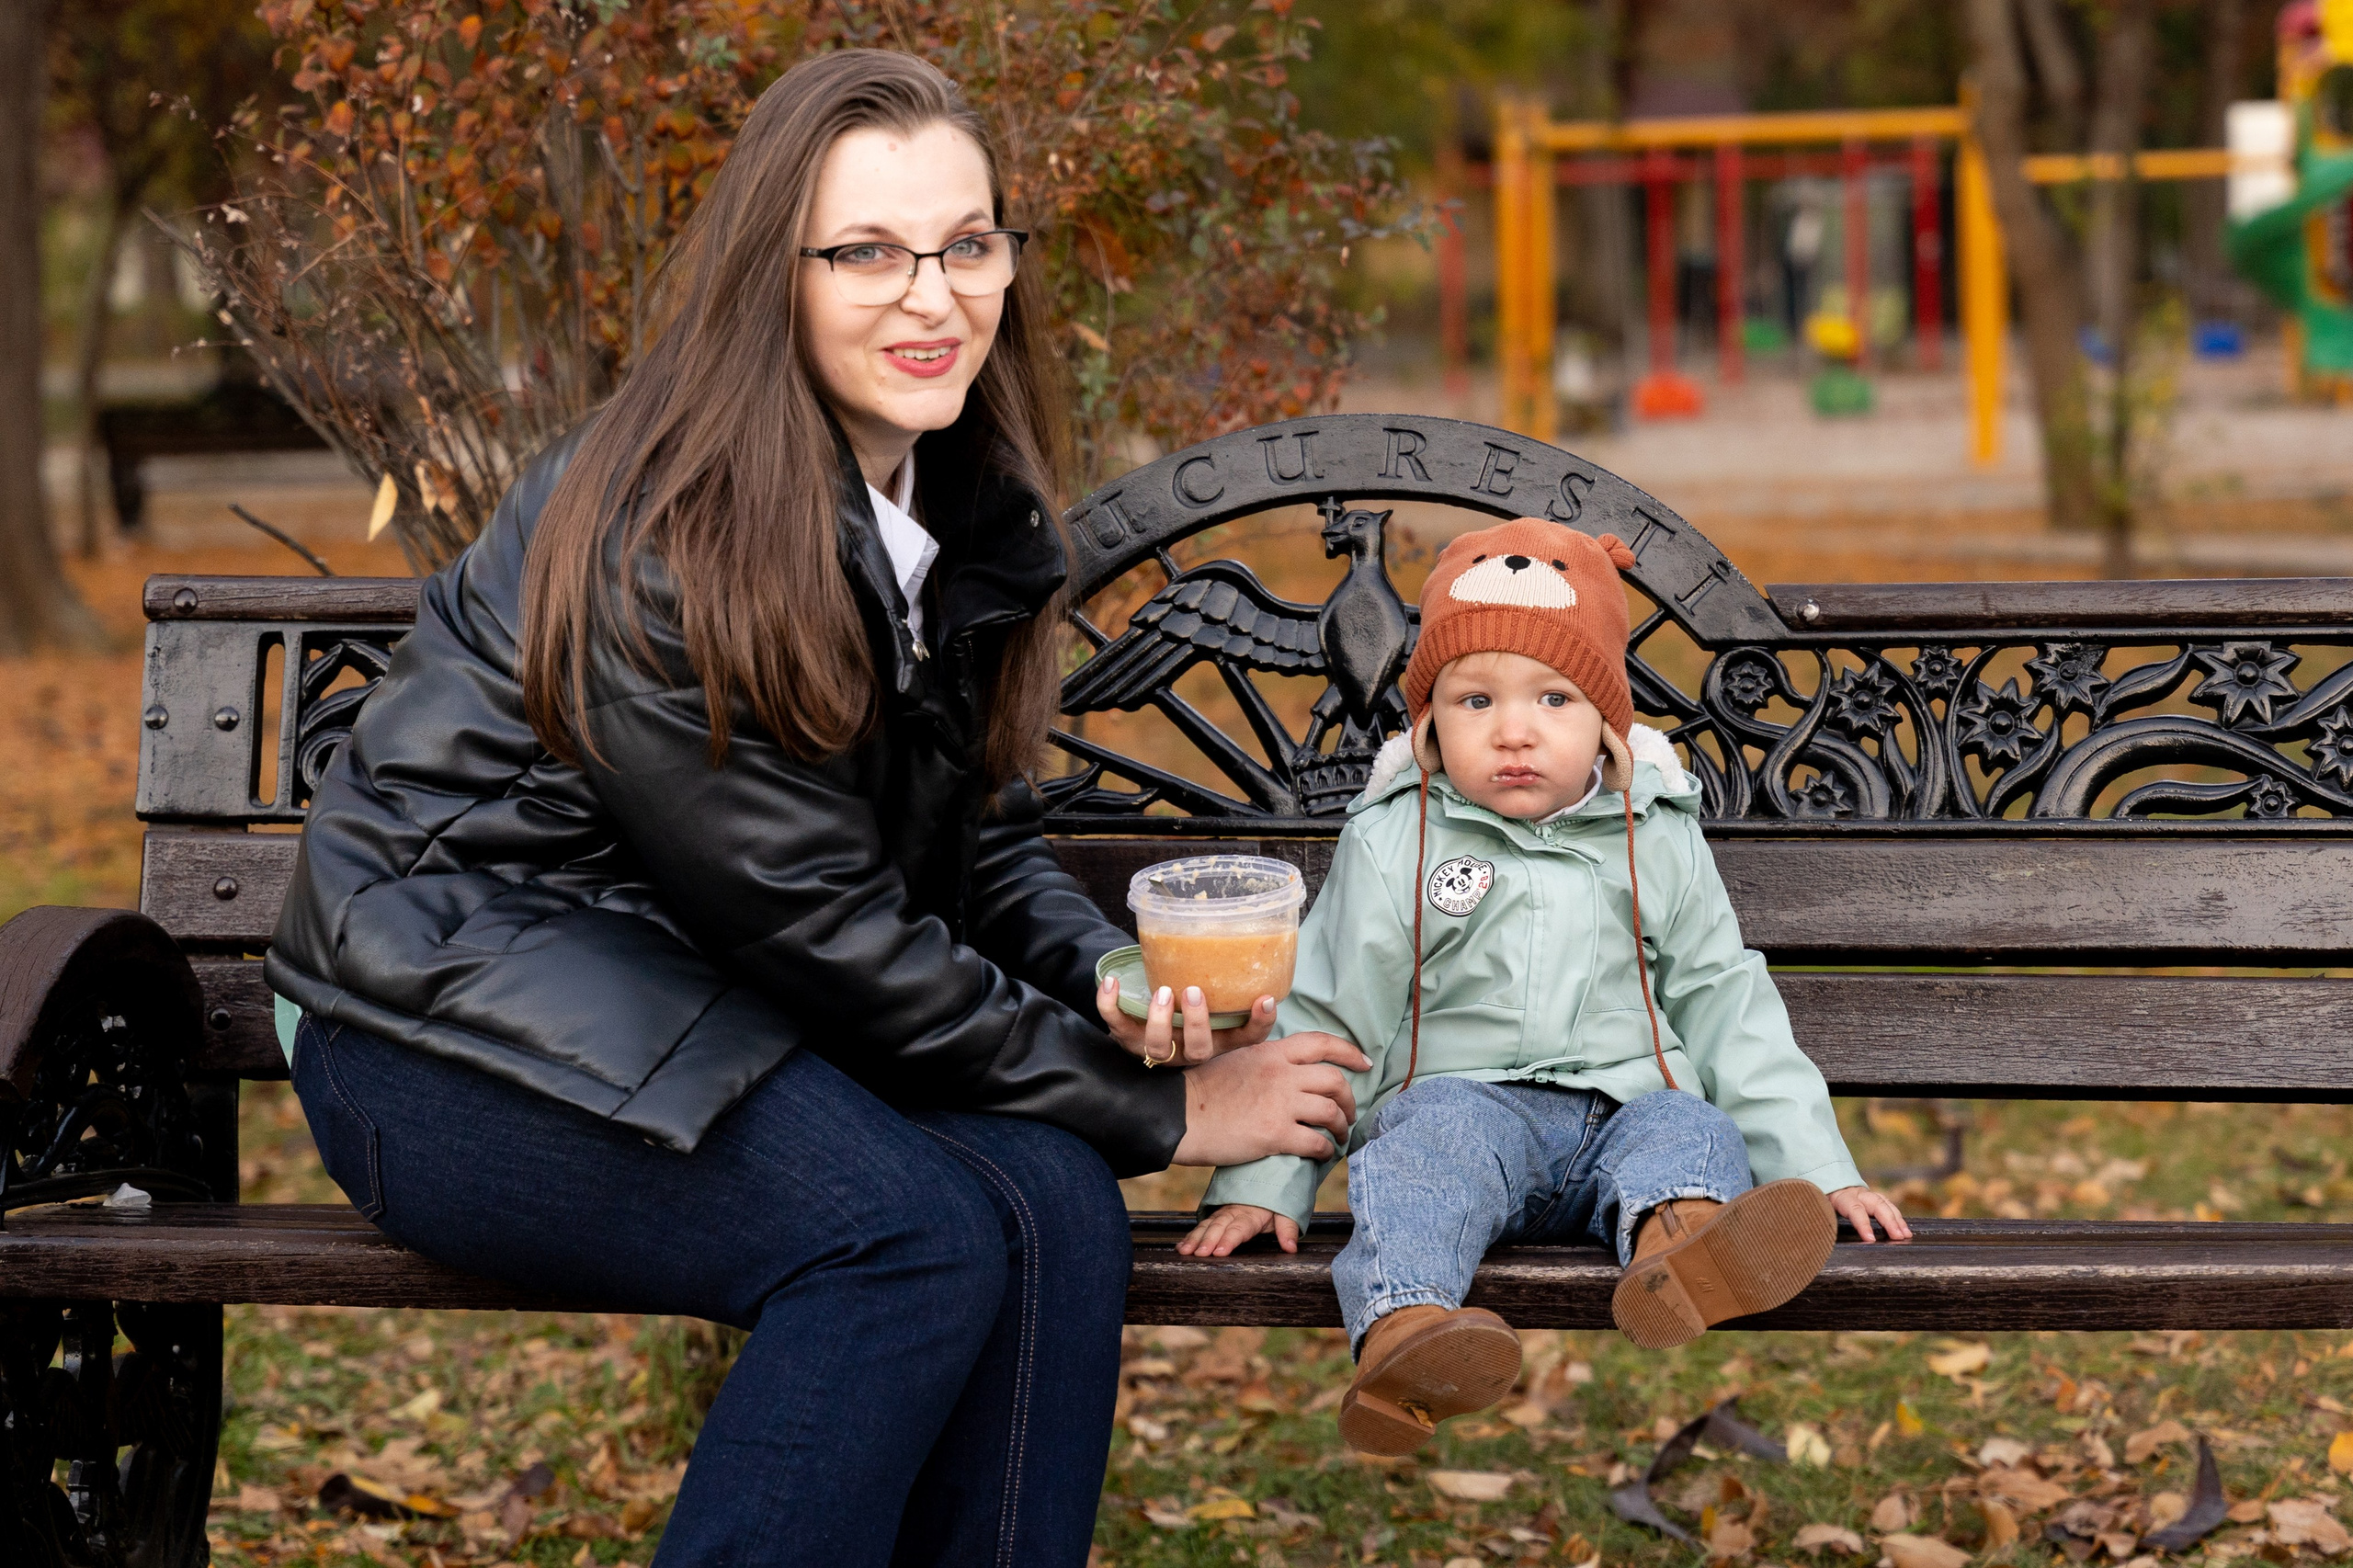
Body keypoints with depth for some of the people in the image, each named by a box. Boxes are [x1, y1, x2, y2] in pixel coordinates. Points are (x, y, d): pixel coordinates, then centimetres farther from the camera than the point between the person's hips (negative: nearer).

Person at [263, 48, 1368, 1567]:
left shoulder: (972, 512, 4)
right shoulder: (659, 541, -22)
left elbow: (982, 834, 11)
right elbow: (820, 919, -21)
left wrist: (1120, 981, -12)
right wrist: (1159, 1110, -16)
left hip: (696, 1014, 7)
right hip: (466, 1032, -7)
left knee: (1054, 1207, -19)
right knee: (915, 1232, -28)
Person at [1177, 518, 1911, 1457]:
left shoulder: (1657, 844, 14)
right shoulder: (1391, 848, 8)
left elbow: (1725, 1007, 18)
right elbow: (1321, 1020, 9)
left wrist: (1817, 1168, 11)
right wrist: (1263, 1184, 1)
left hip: (1625, 1109, 2)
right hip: (1460, 1094, -2)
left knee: (1694, 1133, -29)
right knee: (1433, 1136, -34)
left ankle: (1678, 1252, -65)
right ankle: (1402, 1333, -62)